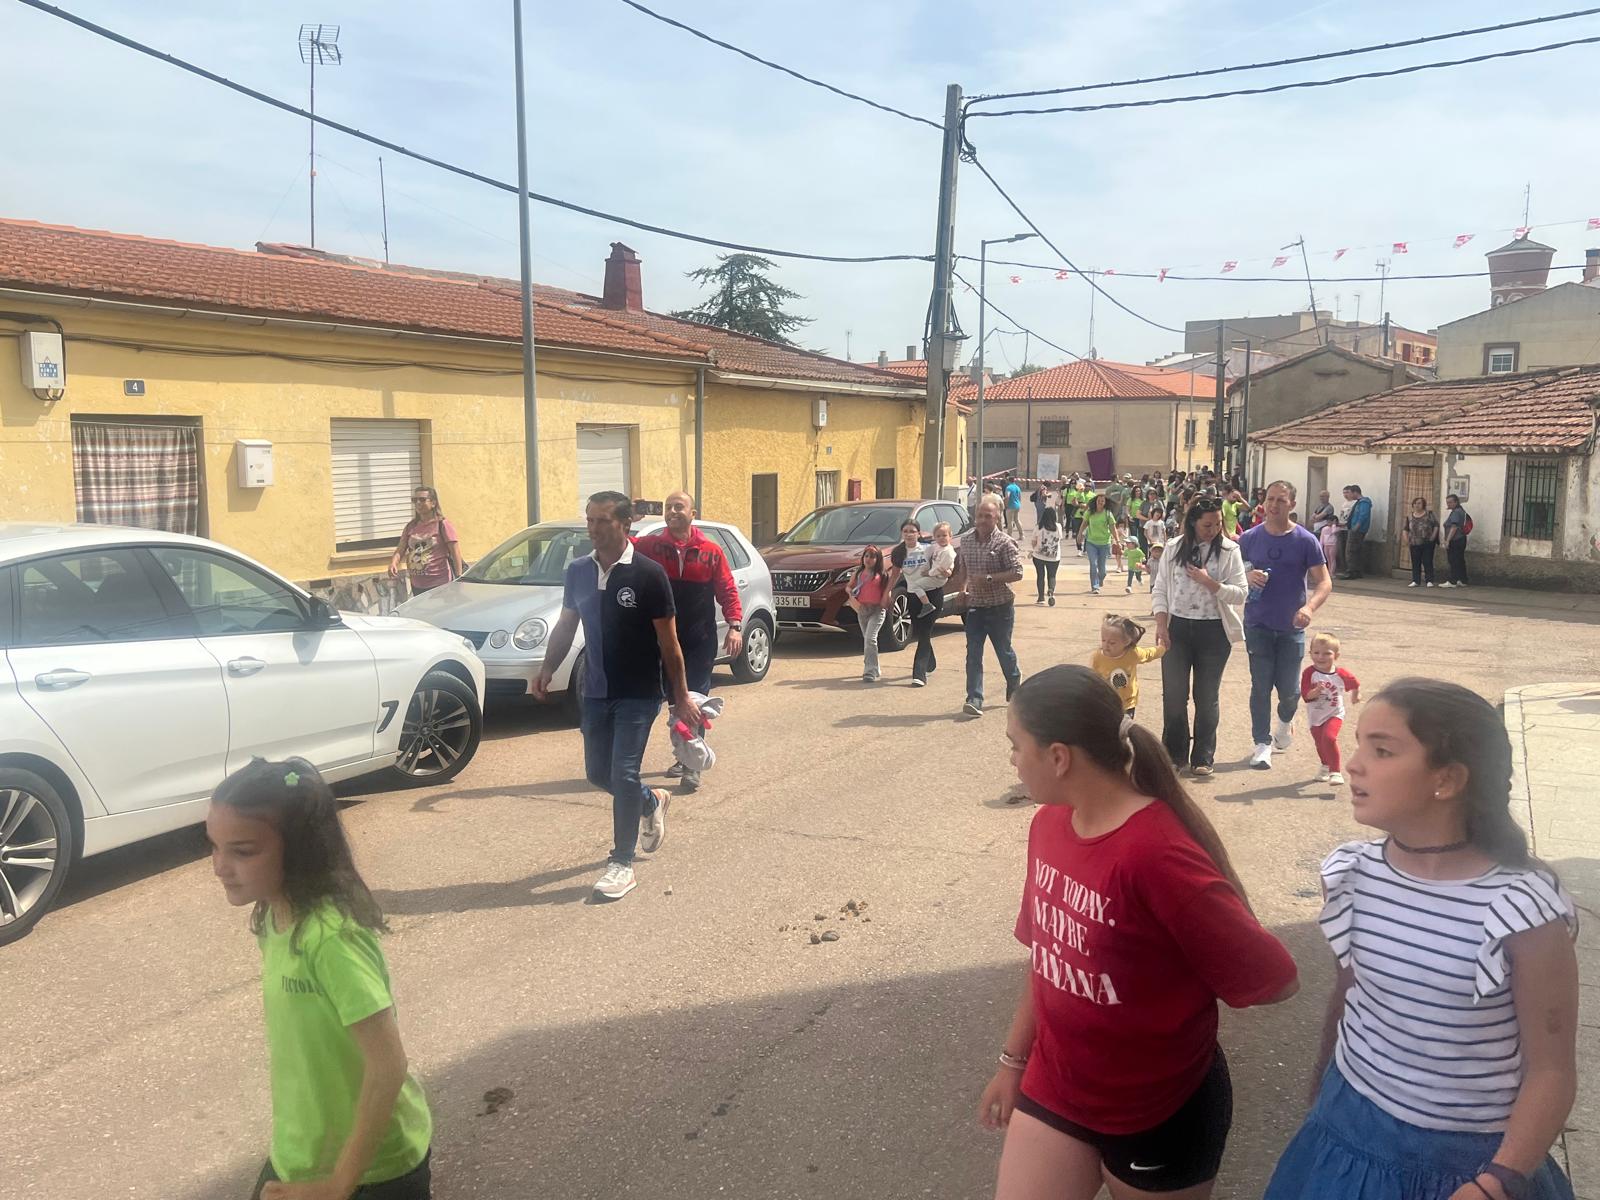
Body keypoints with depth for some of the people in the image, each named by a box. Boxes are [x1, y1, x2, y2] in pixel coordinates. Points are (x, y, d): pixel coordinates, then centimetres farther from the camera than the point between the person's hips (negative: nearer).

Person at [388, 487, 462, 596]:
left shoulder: (442, 524, -5)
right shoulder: (411, 526, 12)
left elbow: (455, 552, -7)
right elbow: (400, 550, 8)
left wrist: (459, 579, -11)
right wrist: (393, 563, -14)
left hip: (440, 584, -6)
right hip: (417, 585, 6)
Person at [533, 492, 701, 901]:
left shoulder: (648, 574, -13)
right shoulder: (578, 571, 3)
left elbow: (668, 641, -9)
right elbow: (566, 624, 13)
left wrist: (681, 696, -7)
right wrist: (548, 668, -1)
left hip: (638, 694, -6)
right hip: (596, 692, 6)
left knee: (624, 774, -8)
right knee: (598, 772, 12)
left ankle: (622, 863, 5)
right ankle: (651, 803, 41)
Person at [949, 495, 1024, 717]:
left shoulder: (1004, 543, -11)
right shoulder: (966, 541, 5)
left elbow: (1017, 572, -16)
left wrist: (989, 578, -24)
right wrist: (962, 587, 3)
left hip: (1000, 607, -4)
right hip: (975, 606, 4)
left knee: (1003, 650, 12)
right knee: (973, 653, -6)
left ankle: (1014, 682, 41)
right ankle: (974, 699, -9)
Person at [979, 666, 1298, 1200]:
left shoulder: (1157, 854, -29)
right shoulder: (1048, 823, -5)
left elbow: (1273, 980, -21)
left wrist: (1167, 1005, -7)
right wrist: (1013, 1060, 13)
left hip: (1160, 1111, -5)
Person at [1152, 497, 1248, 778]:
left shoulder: (1229, 551, -3)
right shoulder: (1174, 548, 1)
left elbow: (1240, 594, -7)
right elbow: (1160, 589, 3)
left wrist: (1208, 582, -19)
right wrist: (1161, 626, -7)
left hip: (1214, 631, -1)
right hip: (1177, 628, 1)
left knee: (1207, 697, 8)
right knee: (1173, 694, 4)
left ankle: (1203, 757, 20)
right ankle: (1174, 754, 18)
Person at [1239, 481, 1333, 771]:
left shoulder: (1306, 541, -4)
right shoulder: (1249, 538, 1)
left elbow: (1324, 582, -7)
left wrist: (1310, 607, -26)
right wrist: (1249, 576, -15)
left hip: (1291, 627, 0)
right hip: (1257, 625, 1)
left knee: (1289, 689, 4)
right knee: (1261, 686, -1)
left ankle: (1285, 720, 37)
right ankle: (1262, 743, 9)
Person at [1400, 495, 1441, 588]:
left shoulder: (1429, 514, 1)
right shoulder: (1410, 517, 10)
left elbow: (1436, 525, -1)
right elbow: (1405, 529, 14)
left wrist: (1433, 536, -10)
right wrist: (1406, 539, 1)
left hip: (1427, 543, -3)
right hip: (1415, 544, 3)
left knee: (1427, 562, -3)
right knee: (1415, 562, 4)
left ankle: (1429, 581, 1)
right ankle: (1416, 581, 9)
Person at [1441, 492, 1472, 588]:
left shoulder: (1455, 512, -14)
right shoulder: (1461, 511, 18)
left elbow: (1454, 527, -21)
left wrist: (1447, 540, -22)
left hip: (1455, 540, -11)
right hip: (1461, 539, 11)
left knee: (1454, 561, -10)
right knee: (1460, 561, 13)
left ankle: (1452, 582, -11)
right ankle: (1462, 580, 17)